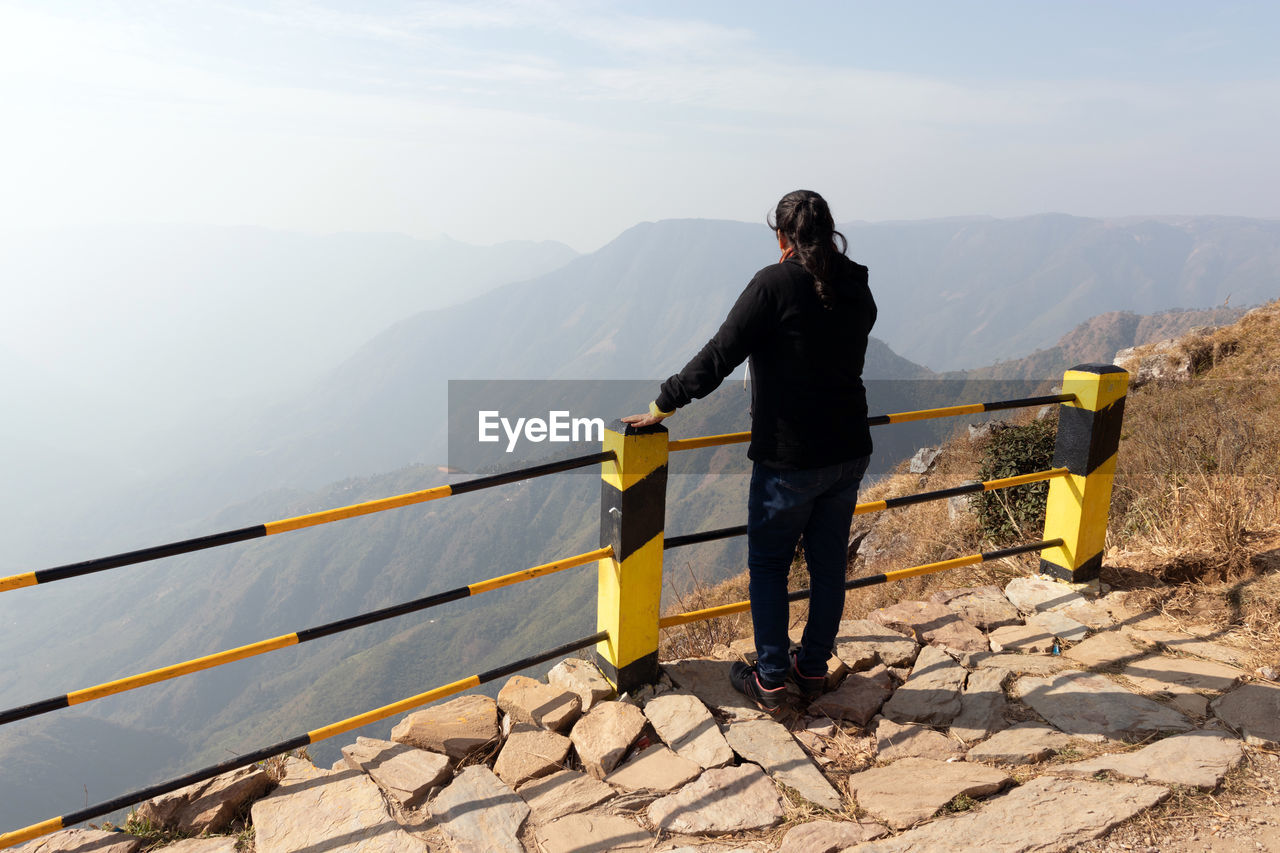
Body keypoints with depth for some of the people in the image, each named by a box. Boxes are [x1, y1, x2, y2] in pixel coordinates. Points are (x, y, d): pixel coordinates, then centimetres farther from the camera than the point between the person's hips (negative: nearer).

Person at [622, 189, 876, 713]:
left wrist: (662, 406, -7)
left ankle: (770, 679, 19)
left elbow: (718, 356, -17)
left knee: (768, 565, 10)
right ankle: (814, 669, 31)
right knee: (829, 562, 16)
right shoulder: (857, 288, 5)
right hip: (849, 452, 6)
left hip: (789, 459, -6)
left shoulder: (775, 284, -16)